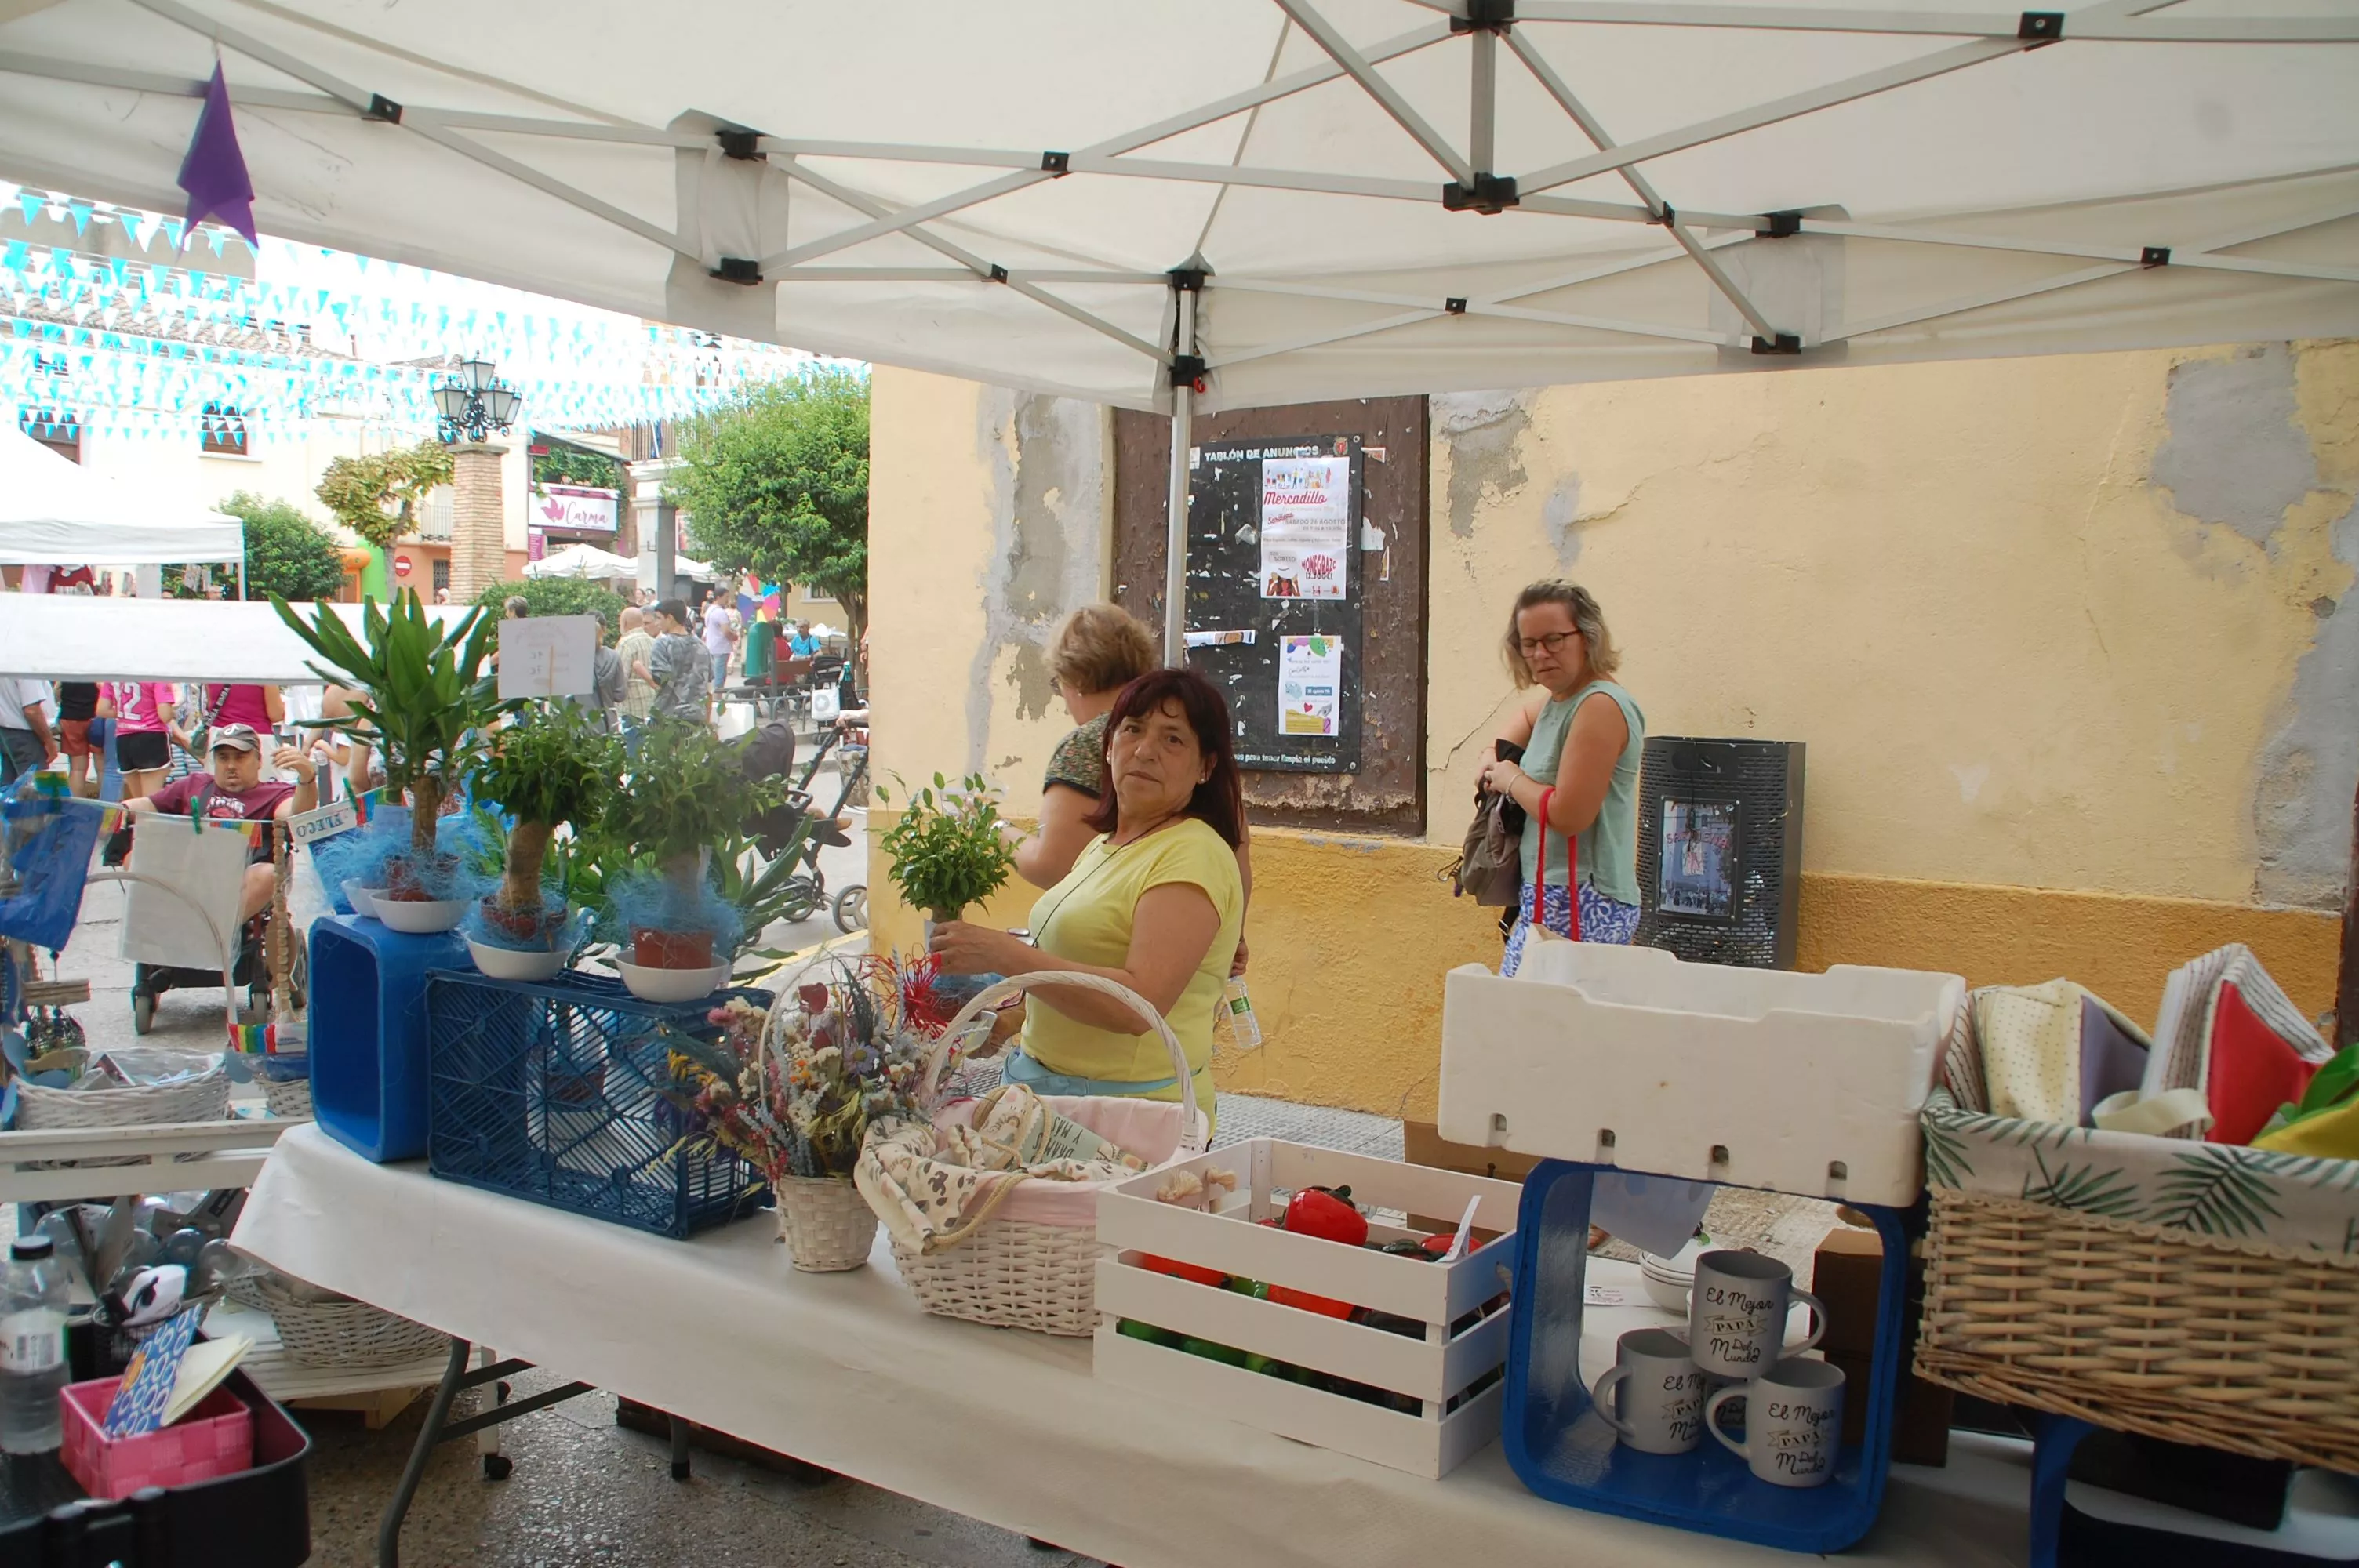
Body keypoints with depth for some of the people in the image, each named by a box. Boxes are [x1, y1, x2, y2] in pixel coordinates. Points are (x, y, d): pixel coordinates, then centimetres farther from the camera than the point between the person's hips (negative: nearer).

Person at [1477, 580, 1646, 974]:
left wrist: (1511, 779, -3)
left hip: (1582, 905, -10)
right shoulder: (1556, 699, 14)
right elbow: (1525, 718, 40)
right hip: (1546, 895, 10)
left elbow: (1567, 816, -21)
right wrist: (1496, 753, 18)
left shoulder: (1600, 706, -14)